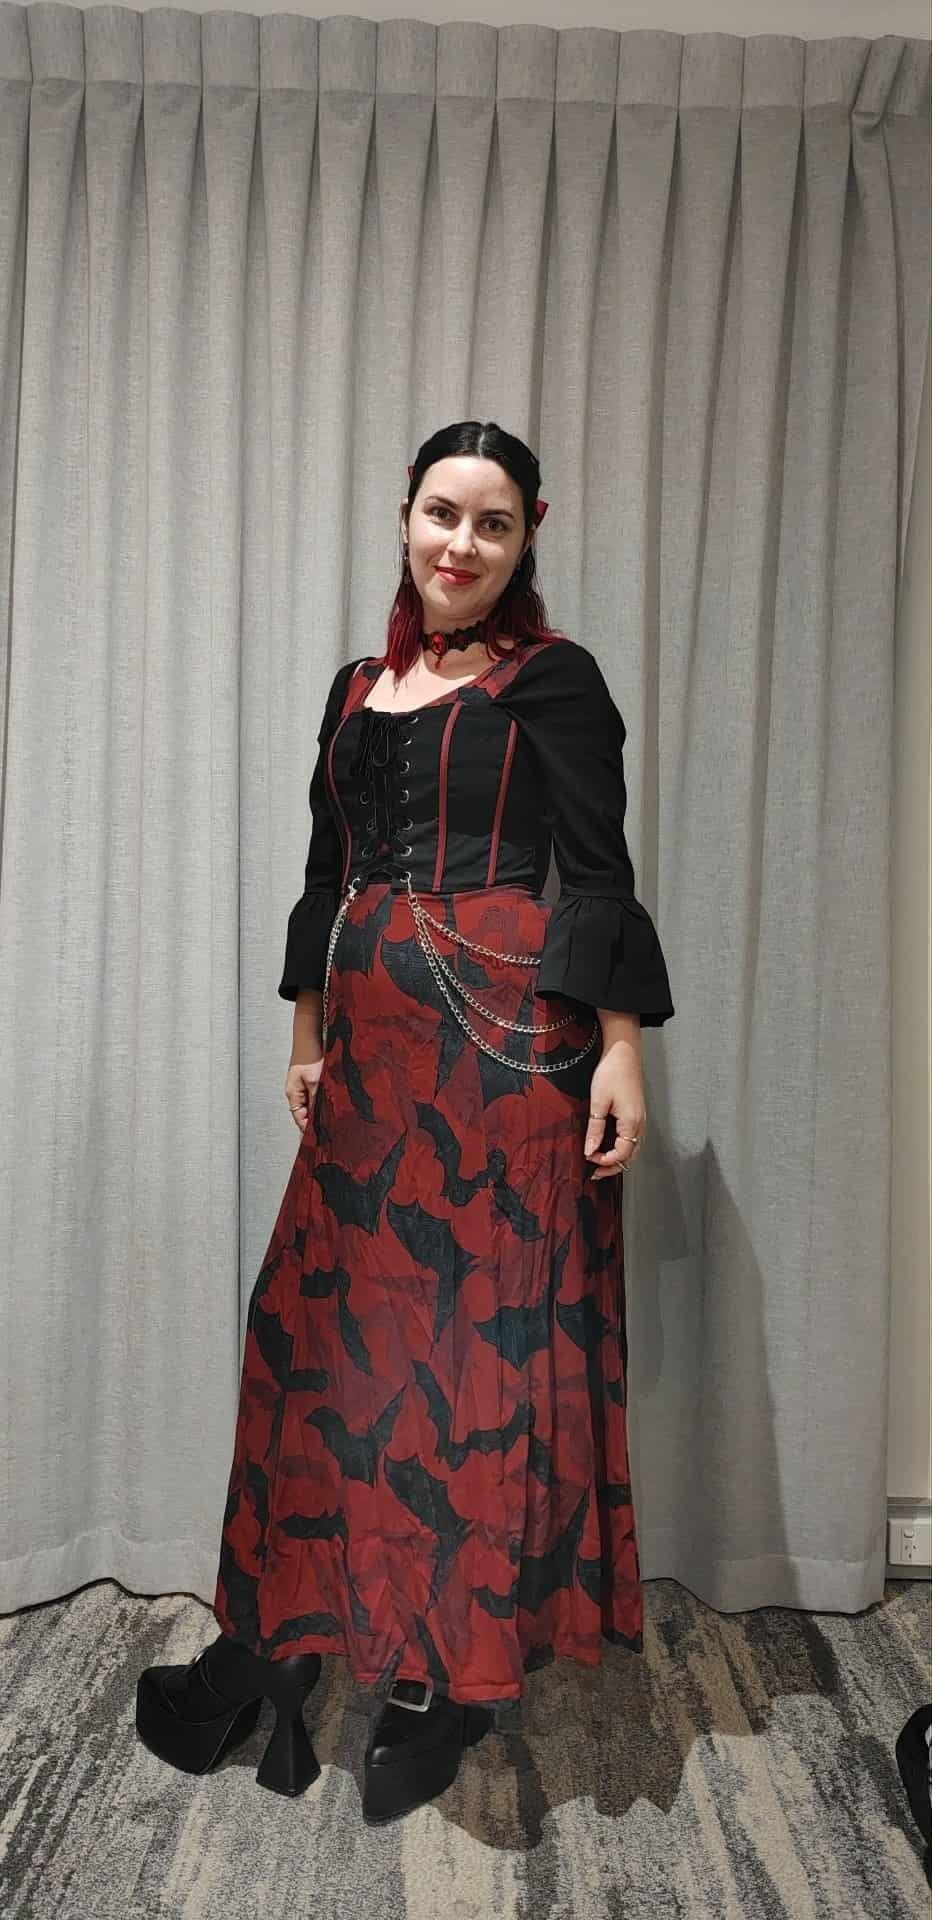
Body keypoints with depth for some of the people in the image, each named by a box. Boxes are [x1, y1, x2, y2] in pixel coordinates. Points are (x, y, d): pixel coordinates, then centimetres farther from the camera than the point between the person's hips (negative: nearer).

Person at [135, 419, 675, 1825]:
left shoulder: (554, 679, 0)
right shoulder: (358, 687, 17)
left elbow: (598, 875, -5)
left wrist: (621, 1049, -12)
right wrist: (307, 1036, 18)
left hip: (506, 1030, -5)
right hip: (372, 1040, 6)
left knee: (488, 1328, 1)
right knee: (332, 1317, 9)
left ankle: (466, 1661, 19)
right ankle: (282, 1632, 26)